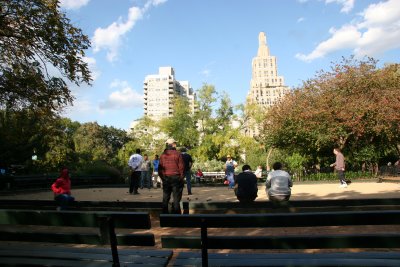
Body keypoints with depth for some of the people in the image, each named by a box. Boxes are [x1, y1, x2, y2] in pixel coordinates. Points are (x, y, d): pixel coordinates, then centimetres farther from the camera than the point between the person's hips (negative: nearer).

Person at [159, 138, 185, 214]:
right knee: (176, 199, 3)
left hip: (165, 179, 4)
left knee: (165, 199, 13)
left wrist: (162, 178, 14)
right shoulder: (178, 154, -8)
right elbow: (181, 167, -9)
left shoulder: (162, 155, 4)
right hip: (176, 178, -4)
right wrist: (181, 178, 3)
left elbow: (160, 168, 6)